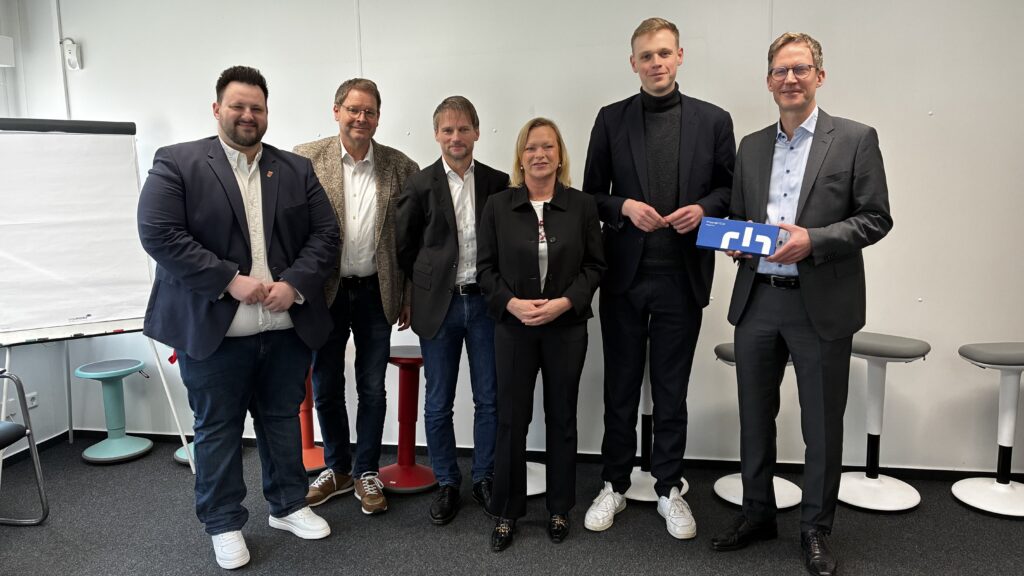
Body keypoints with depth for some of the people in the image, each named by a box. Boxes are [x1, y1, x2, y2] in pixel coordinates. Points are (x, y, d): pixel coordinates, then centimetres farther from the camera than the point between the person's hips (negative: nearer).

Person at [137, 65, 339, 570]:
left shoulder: (297, 169, 8)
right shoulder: (176, 163, -3)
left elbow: (325, 233, 4)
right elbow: (159, 234, -13)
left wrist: (294, 283, -12)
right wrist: (231, 280, -18)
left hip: (287, 327, 3)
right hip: (212, 328, -3)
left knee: (283, 419, 16)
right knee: (217, 429, 10)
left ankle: (288, 506, 33)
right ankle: (224, 523, 26)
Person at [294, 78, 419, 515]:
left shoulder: (400, 167, -1)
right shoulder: (306, 159, -3)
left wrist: (410, 295, 1)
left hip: (376, 294, 0)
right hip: (325, 292, 0)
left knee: (373, 389, 9)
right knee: (325, 388, 13)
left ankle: (367, 473, 27)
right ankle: (337, 468, 33)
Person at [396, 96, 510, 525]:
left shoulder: (498, 183, 2)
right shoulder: (419, 185, -2)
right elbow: (404, 247, 5)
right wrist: (425, 287, 6)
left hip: (485, 301, 1)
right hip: (438, 306, -1)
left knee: (489, 400, 9)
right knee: (438, 404, 9)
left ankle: (484, 478, 27)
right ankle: (446, 484, 26)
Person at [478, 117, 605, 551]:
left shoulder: (582, 205, 2)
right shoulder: (498, 206, 2)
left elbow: (594, 266, 1)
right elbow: (486, 267, 1)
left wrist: (563, 303, -14)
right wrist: (512, 303, -14)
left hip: (567, 327, 0)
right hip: (513, 326, 0)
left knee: (562, 418, 10)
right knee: (511, 419, 4)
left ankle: (559, 508, 26)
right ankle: (507, 512, 19)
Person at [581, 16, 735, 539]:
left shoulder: (713, 120, 4)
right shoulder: (611, 119, 4)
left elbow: (730, 188, 8)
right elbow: (591, 193, 6)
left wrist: (703, 208, -12)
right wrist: (624, 207, -13)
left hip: (682, 276, 0)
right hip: (624, 275, 1)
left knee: (671, 392, 11)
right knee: (621, 388, 12)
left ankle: (669, 490, 27)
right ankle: (614, 485, 28)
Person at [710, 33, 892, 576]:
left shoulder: (855, 139, -1)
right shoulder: (752, 146, 12)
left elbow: (876, 218, -5)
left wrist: (813, 239, -19)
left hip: (821, 305, -4)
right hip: (756, 301, 4)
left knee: (822, 425, 7)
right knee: (755, 417, 14)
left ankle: (816, 529, 26)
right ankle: (757, 513, 32)